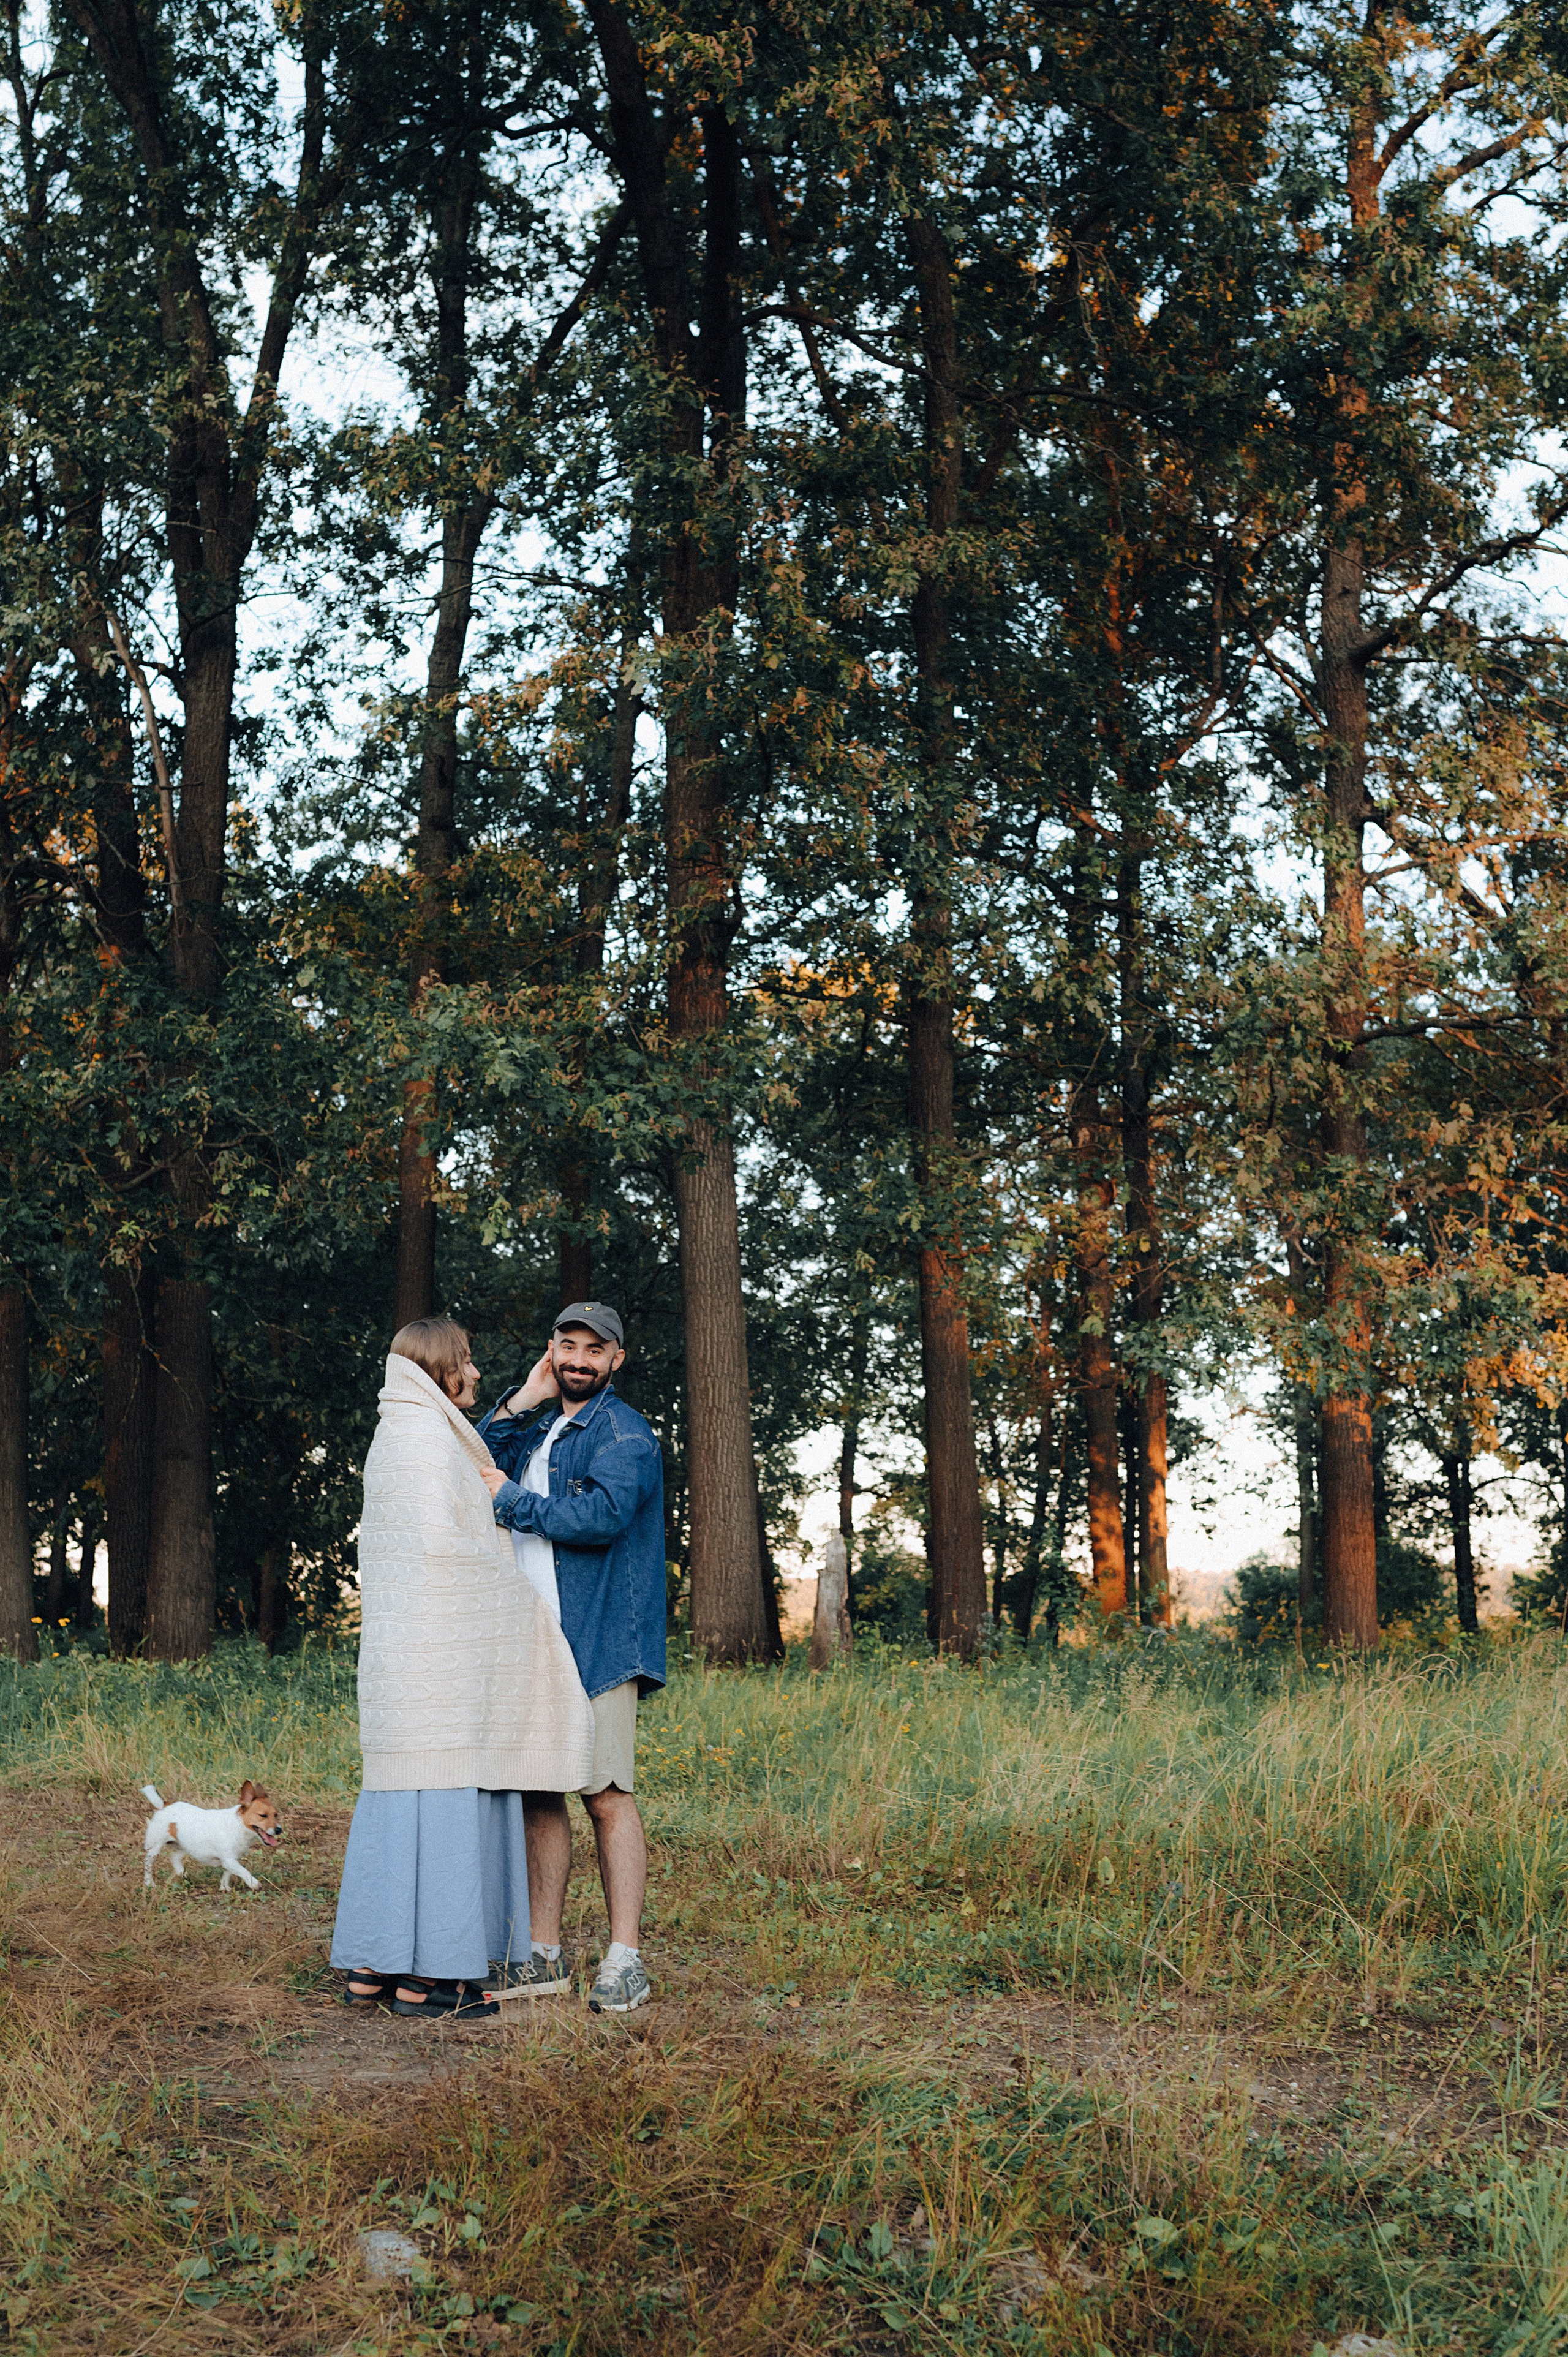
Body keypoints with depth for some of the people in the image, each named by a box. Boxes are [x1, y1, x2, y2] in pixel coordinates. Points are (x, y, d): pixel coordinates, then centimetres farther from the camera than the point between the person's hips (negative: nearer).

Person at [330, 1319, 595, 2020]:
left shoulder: (394, 1435, 20)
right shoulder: (427, 1433, -11)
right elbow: (441, 1540, -19)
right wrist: (513, 1591, -8)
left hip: (400, 1642, 10)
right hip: (439, 1641, -10)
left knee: (400, 1792, 10)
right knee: (443, 1787, -7)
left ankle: (374, 1962, 12)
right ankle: (428, 1974, -5)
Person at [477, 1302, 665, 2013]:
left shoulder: (623, 1434, -3)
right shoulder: (539, 1432, 22)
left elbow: (602, 1515, -18)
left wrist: (511, 1500, -12)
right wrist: (521, 1401, 5)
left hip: (596, 1642, -7)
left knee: (606, 1794, -7)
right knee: (537, 1794, 8)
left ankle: (625, 1961, -4)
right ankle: (544, 1955, 16)